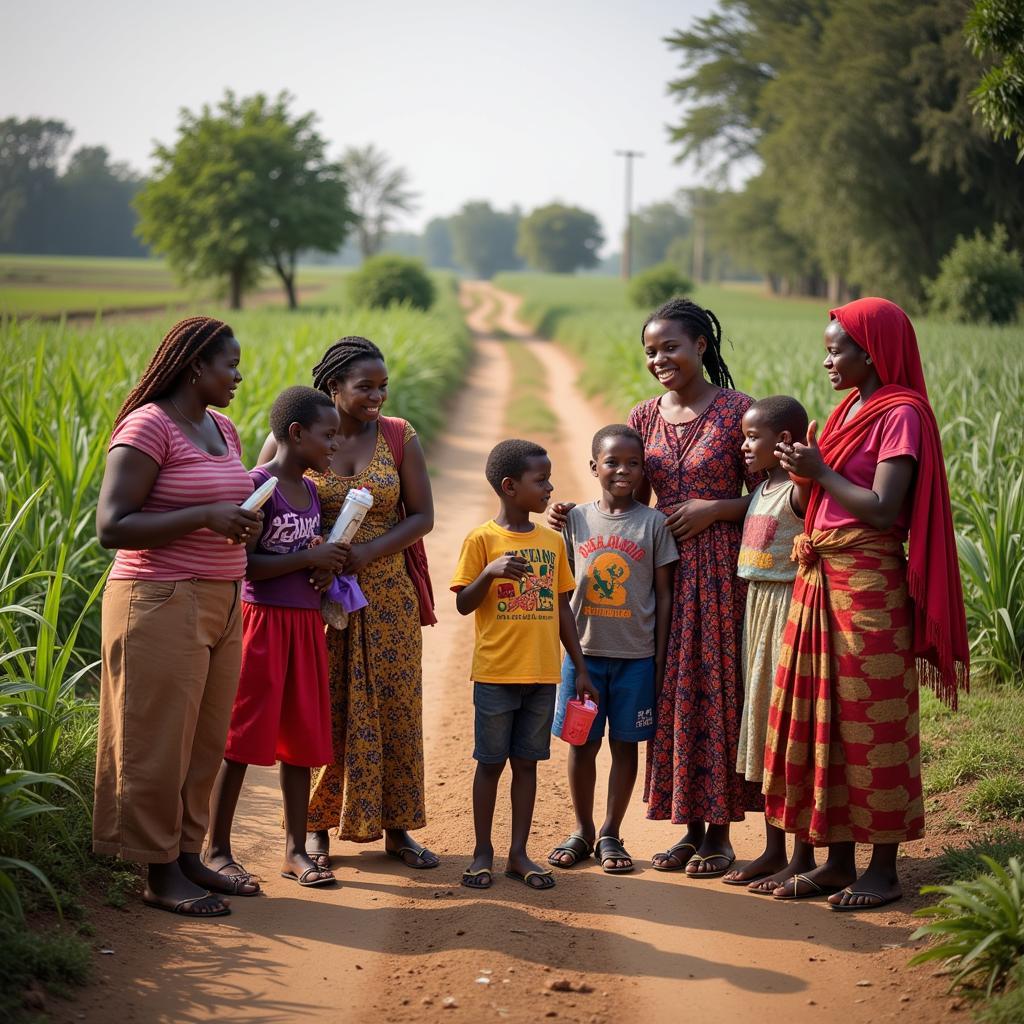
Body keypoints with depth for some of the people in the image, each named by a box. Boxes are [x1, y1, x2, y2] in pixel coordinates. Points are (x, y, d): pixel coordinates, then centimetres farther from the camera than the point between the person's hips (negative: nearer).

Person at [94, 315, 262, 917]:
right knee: (161, 743, 0)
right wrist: (206, 517, -23)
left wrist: (245, 520, 7)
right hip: (162, 605, -8)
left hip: (220, 605, 8)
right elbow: (112, 527, -18)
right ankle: (160, 874, 9)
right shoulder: (148, 427, -13)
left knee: (206, 741, 12)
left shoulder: (223, 429, 12)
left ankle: (189, 858, 23)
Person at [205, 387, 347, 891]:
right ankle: (217, 849, 9)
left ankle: (296, 850, 18)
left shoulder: (310, 490, 12)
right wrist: (310, 558, -17)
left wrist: (330, 562, 2)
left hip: (306, 622, 8)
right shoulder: (257, 485, -12)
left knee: (301, 737, 10)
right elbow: (242, 564, -18)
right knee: (242, 738, -1)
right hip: (263, 621, -8)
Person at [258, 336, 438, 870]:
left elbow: (422, 516, -2)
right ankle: (317, 826, 18)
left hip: (386, 597, 2)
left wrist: (367, 552, -17)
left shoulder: (400, 437, -1)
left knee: (394, 710, 6)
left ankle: (396, 828, 17)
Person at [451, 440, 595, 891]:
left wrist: (580, 668, 12)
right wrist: (490, 572, -26)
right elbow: (463, 604, -8)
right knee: (490, 762, 5)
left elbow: (562, 608, 13)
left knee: (527, 762, 9)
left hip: (542, 676, 4)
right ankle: (483, 853, 16)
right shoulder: (482, 540, -5)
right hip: (496, 675, -4)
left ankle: (519, 853, 16)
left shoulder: (552, 541, 8)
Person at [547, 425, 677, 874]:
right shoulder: (576, 519, 4)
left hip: (636, 655, -1)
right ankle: (582, 831, 22)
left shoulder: (652, 523, -1)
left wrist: (661, 658, -2)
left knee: (625, 744, 6)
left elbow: (663, 594, 1)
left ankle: (610, 834, 18)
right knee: (582, 743, 7)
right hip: (584, 651, 1)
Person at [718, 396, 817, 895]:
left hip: (789, 608, -9)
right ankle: (773, 850, 23)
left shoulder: (799, 491, -14)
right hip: (757, 608, 9)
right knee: (761, 722, 13)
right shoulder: (761, 488, 13)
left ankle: (803, 857, 6)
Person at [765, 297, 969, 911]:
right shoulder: (851, 409, 14)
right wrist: (804, 470, -1)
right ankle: (838, 861, 18)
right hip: (823, 580, 9)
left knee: (872, 726, -1)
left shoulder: (901, 414, -11)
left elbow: (881, 510, -18)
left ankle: (884, 870, 9)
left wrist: (821, 472, -12)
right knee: (823, 718, 10)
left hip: (870, 585, -9)